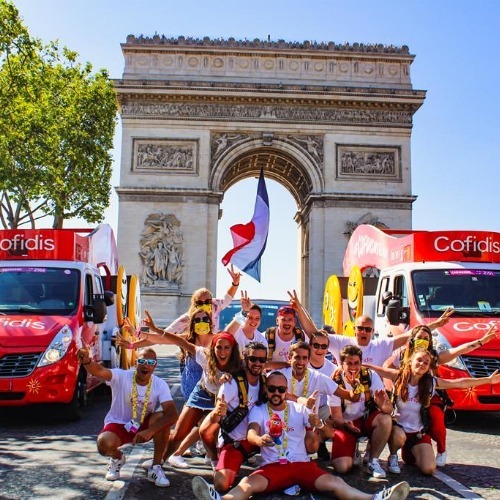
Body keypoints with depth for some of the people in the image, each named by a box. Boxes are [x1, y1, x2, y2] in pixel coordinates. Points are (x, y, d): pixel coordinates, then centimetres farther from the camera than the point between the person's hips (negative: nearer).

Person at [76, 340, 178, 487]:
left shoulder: (160, 385, -16)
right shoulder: (122, 376, -21)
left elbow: (172, 414, -28)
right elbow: (99, 371, -41)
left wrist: (150, 431, -42)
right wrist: (86, 361, -65)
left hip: (143, 426, 1)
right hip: (118, 425, -1)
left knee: (163, 418, -30)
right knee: (105, 444, -34)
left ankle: (155, 468, -11)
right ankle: (117, 458, 8)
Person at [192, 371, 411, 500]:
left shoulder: (299, 409, 14)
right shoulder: (258, 411, 8)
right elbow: (251, 433, -11)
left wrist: (317, 422, -21)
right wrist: (259, 439, -37)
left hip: (302, 463, 2)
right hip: (272, 466, -1)